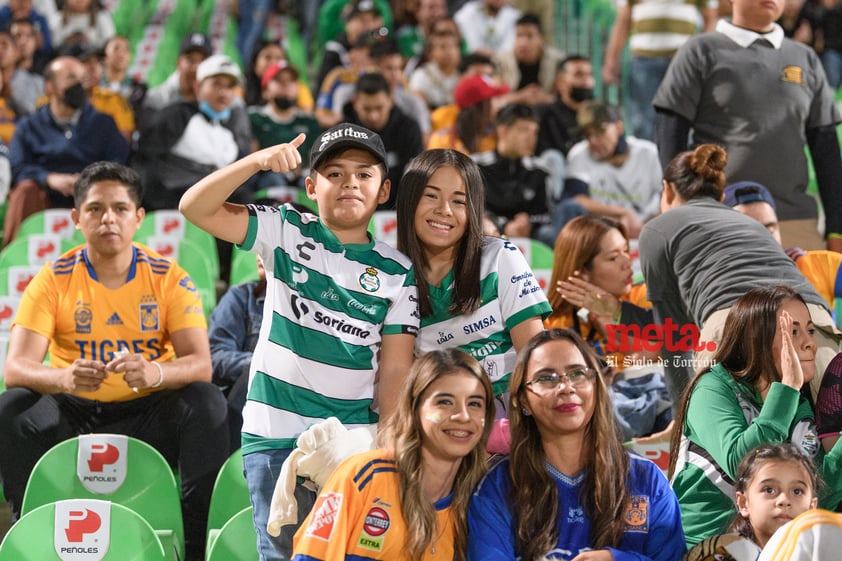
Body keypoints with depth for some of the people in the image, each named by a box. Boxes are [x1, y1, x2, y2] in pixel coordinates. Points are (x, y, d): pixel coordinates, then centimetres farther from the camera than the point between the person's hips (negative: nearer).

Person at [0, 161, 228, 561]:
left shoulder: (169, 278, -3)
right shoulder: (54, 280, -4)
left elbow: (201, 364, -14)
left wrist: (156, 373, -39)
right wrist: (64, 377, -40)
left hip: (149, 415, 0)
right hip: (74, 415, 0)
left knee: (206, 403, -27)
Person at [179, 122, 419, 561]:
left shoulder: (398, 274, 5)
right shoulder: (285, 232, 2)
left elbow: (395, 371, 2)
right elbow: (195, 208, -8)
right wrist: (257, 161, -22)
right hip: (275, 436, -1)